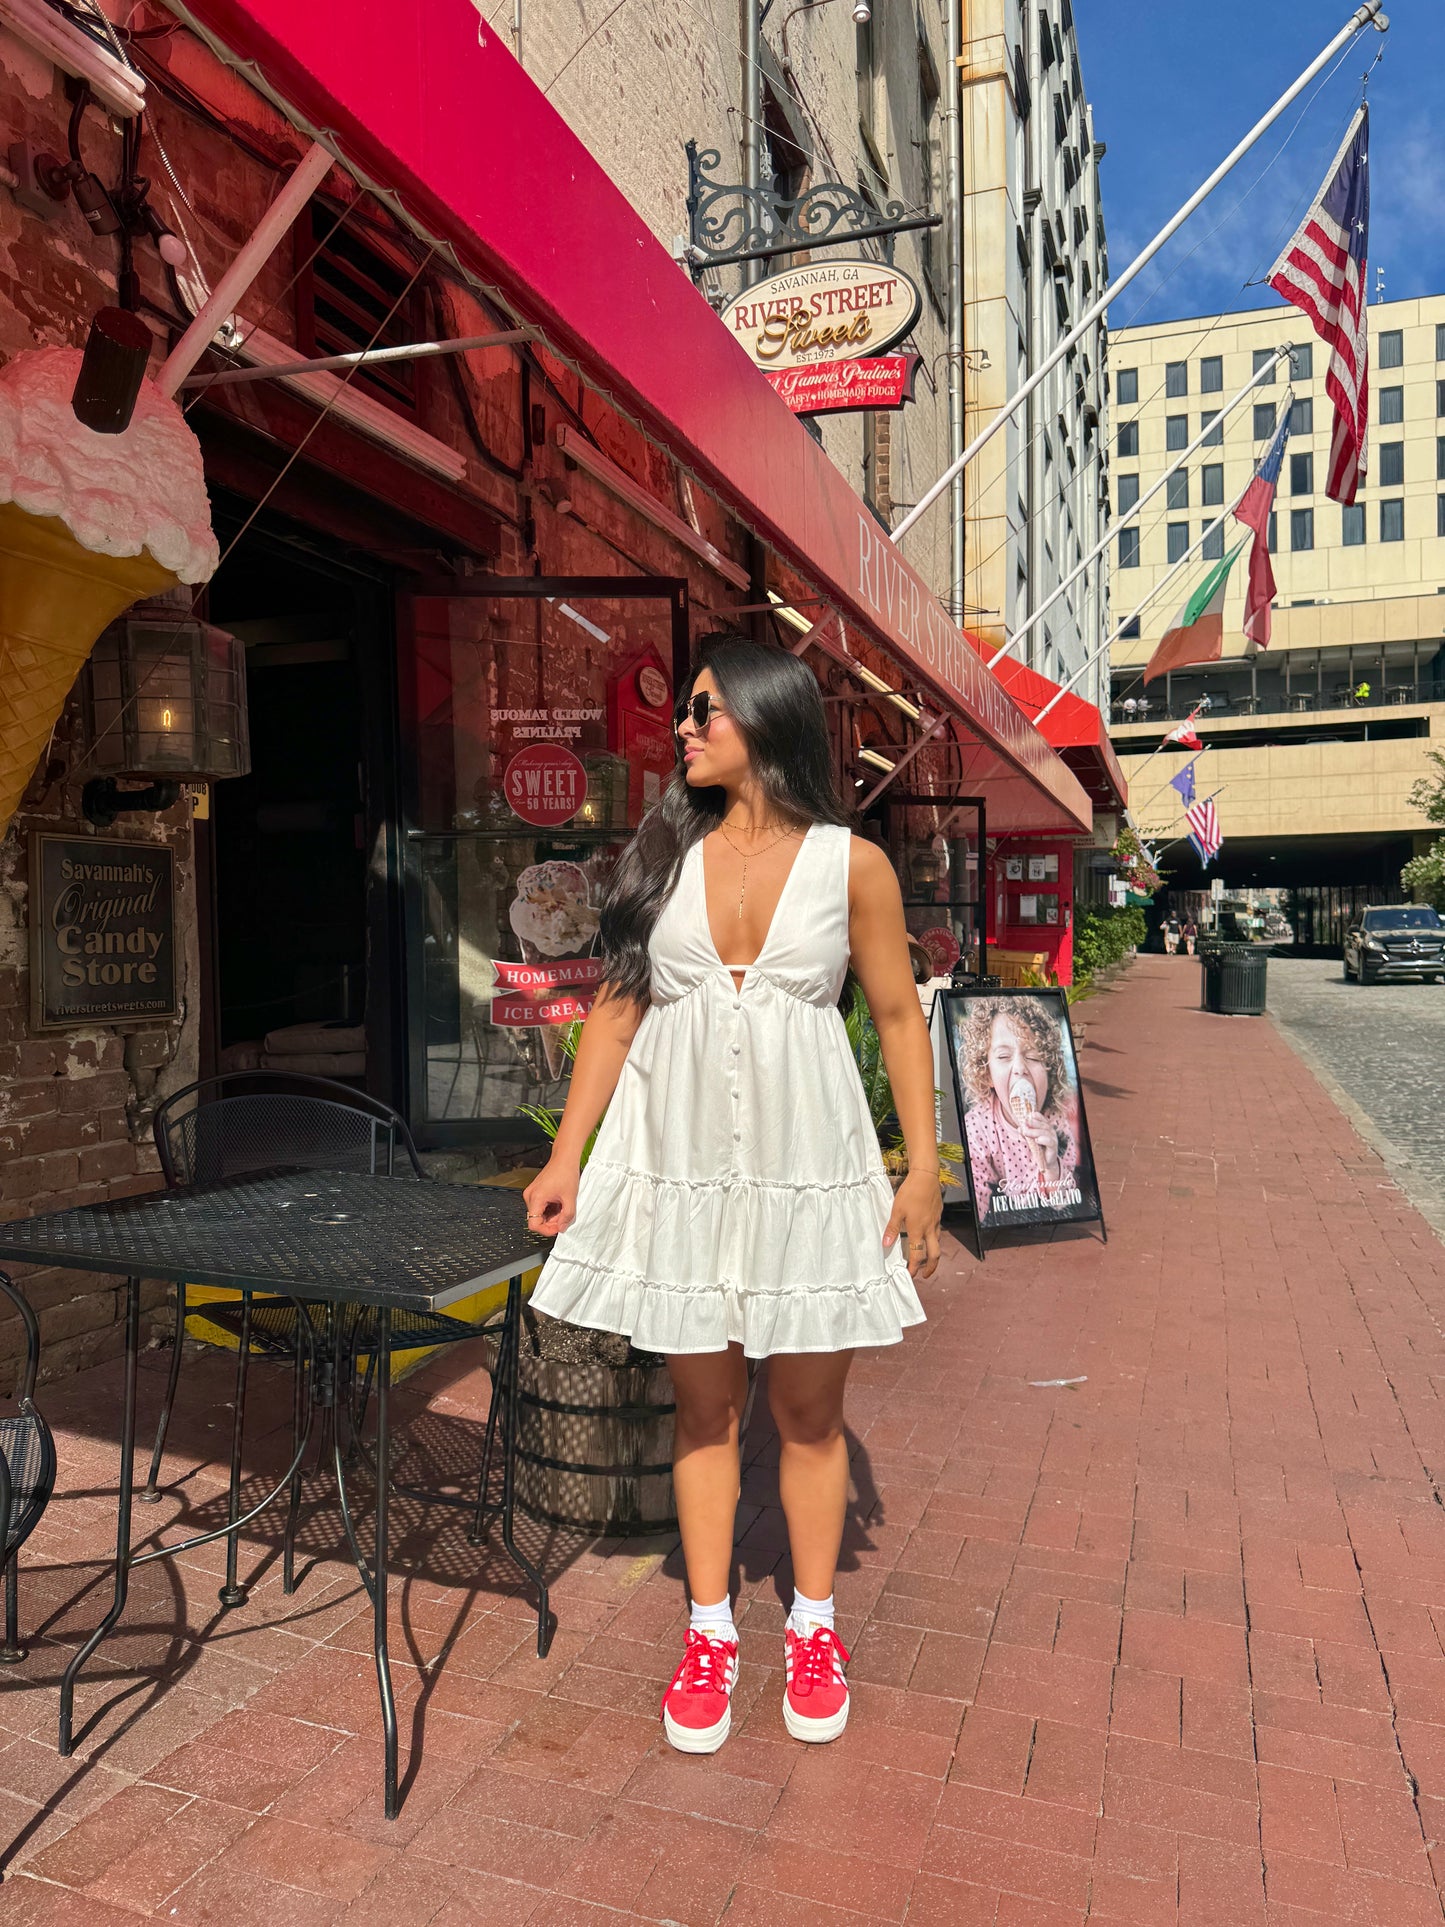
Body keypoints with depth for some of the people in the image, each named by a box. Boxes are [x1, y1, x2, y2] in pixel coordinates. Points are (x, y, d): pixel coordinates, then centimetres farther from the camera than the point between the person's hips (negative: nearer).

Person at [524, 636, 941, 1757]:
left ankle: (814, 1628, 33)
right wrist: (566, 1158, 2)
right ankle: (710, 1634, 31)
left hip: (807, 1166, -1)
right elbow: (618, 1010, 5)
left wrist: (924, 1165, -2)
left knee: (810, 1412, 12)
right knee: (704, 1408, 13)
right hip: (682, 1163, 2)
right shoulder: (665, 854, 3)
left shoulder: (852, 864, -3)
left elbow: (898, 1015, 2)